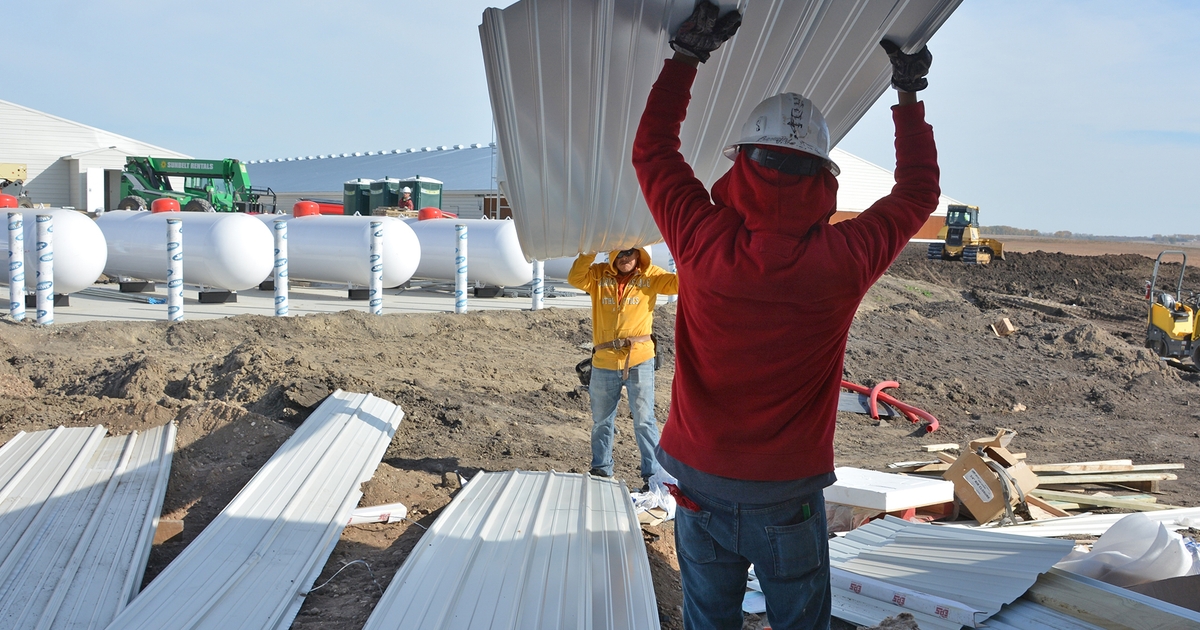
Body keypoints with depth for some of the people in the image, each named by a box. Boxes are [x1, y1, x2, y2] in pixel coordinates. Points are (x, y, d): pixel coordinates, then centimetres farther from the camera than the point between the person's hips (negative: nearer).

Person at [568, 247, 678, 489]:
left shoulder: (650, 275, 0)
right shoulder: (599, 274, 3)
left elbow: (679, 283, -11)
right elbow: (575, 278, -14)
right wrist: (591, 250, -20)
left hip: (639, 361, -2)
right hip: (604, 363, 3)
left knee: (644, 420, -1)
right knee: (601, 421, 16)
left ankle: (653, 474, 7)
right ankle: (601, 470, 32)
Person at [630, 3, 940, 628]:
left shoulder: (704, 243, -17)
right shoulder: (844, 259, -15)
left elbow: (651, 148, 2)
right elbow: (919, 190, 6)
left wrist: (687, 53, 10)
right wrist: (909, 94, 18)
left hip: (702, 493, 1)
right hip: (791, 501, 0)